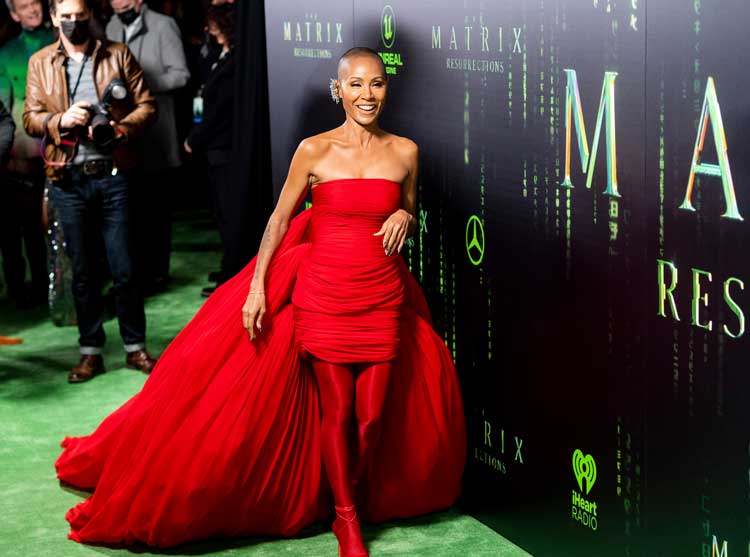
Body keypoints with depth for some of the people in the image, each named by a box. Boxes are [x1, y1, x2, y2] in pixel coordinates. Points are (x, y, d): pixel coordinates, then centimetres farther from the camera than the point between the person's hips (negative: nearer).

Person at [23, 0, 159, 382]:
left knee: (124, 269, 0)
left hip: (112, 175, -1)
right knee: (82, 271, 8)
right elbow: (31, 118, 4)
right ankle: (90, 352, 17)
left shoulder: (118, 55, 6)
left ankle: (135, 347, 14)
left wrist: (119, 129, -15)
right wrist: (61, 121, -16)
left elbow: (146, 105, 3)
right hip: (68, 179, 1)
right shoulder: (40, 63, 9)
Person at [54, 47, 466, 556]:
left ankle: (349, 498, 29)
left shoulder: (404, 152, 3)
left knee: (373, 415, 4)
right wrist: (257, 287, -6)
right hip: (323, 296, -2)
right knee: (335, 413, 3)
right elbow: (280, 219, 0)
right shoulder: (315, 151, -4)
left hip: (383, 299, 2)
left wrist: (404, 219, -7)